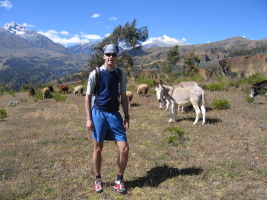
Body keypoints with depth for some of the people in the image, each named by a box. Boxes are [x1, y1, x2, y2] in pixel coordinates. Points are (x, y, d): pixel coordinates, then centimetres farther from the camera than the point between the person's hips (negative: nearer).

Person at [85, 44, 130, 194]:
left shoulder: (120, 74, 7)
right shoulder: (95, 73, -3)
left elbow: (123, 97, 11)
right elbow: (88, 97, 0)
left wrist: (127, 117, 6)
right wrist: (88, 118, -6)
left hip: (115, 114, 3)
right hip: (99, 113, -2)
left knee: (124, 149, -3)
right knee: (98, 149, 8)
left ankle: (119, 180, 19)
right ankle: (98, 180, 29)